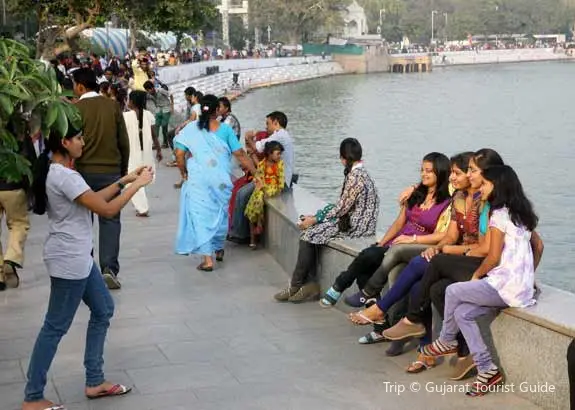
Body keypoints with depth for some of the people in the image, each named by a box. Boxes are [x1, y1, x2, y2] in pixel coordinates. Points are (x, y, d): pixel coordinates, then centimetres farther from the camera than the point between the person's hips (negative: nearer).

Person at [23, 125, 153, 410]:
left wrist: (123, 181, 8)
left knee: (103, 310, 18)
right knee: (56, 327, -1)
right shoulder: (64, 176, -23)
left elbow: (93, 199, 15)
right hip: (69, 261, -10)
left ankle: (95, 382, 26)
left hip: (78, 258, 11)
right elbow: (107, 210, -22)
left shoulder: (56, 172, 8)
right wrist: (138, 184, -13)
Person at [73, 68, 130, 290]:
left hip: (84, 171, -1)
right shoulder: (112, 106, 0)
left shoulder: (75, 108, -8)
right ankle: (109, 268, -7)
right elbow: (124, 141, 4)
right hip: (111, 170, 1)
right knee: (110, 219, 5)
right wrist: (123, 169, 16)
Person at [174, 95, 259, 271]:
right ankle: (219, 250, 35)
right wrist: (255, 172, 10)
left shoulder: (191, 129, -3)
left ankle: (207, 259, -5)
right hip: (221, 180, 2)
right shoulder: (225, 129, -1)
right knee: (220, 214, 20)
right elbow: (240, 154, 0)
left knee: (201, 216, 1)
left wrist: (184, 172, 8)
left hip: (198, 179, -2)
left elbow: (179, 154, -8)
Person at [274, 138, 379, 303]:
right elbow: (342, 205, 16)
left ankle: (295, 286, 1)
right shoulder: (359, 173, 15)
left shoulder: (355, 176, -16)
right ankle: (311, 285, -4)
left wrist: (315, 219, -6)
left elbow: (342, 208, -16)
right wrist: (316, 216, 10)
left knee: (310, 234, -10)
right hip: (352, 220, 10)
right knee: (310, 232, 1)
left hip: (355, 225, -10)